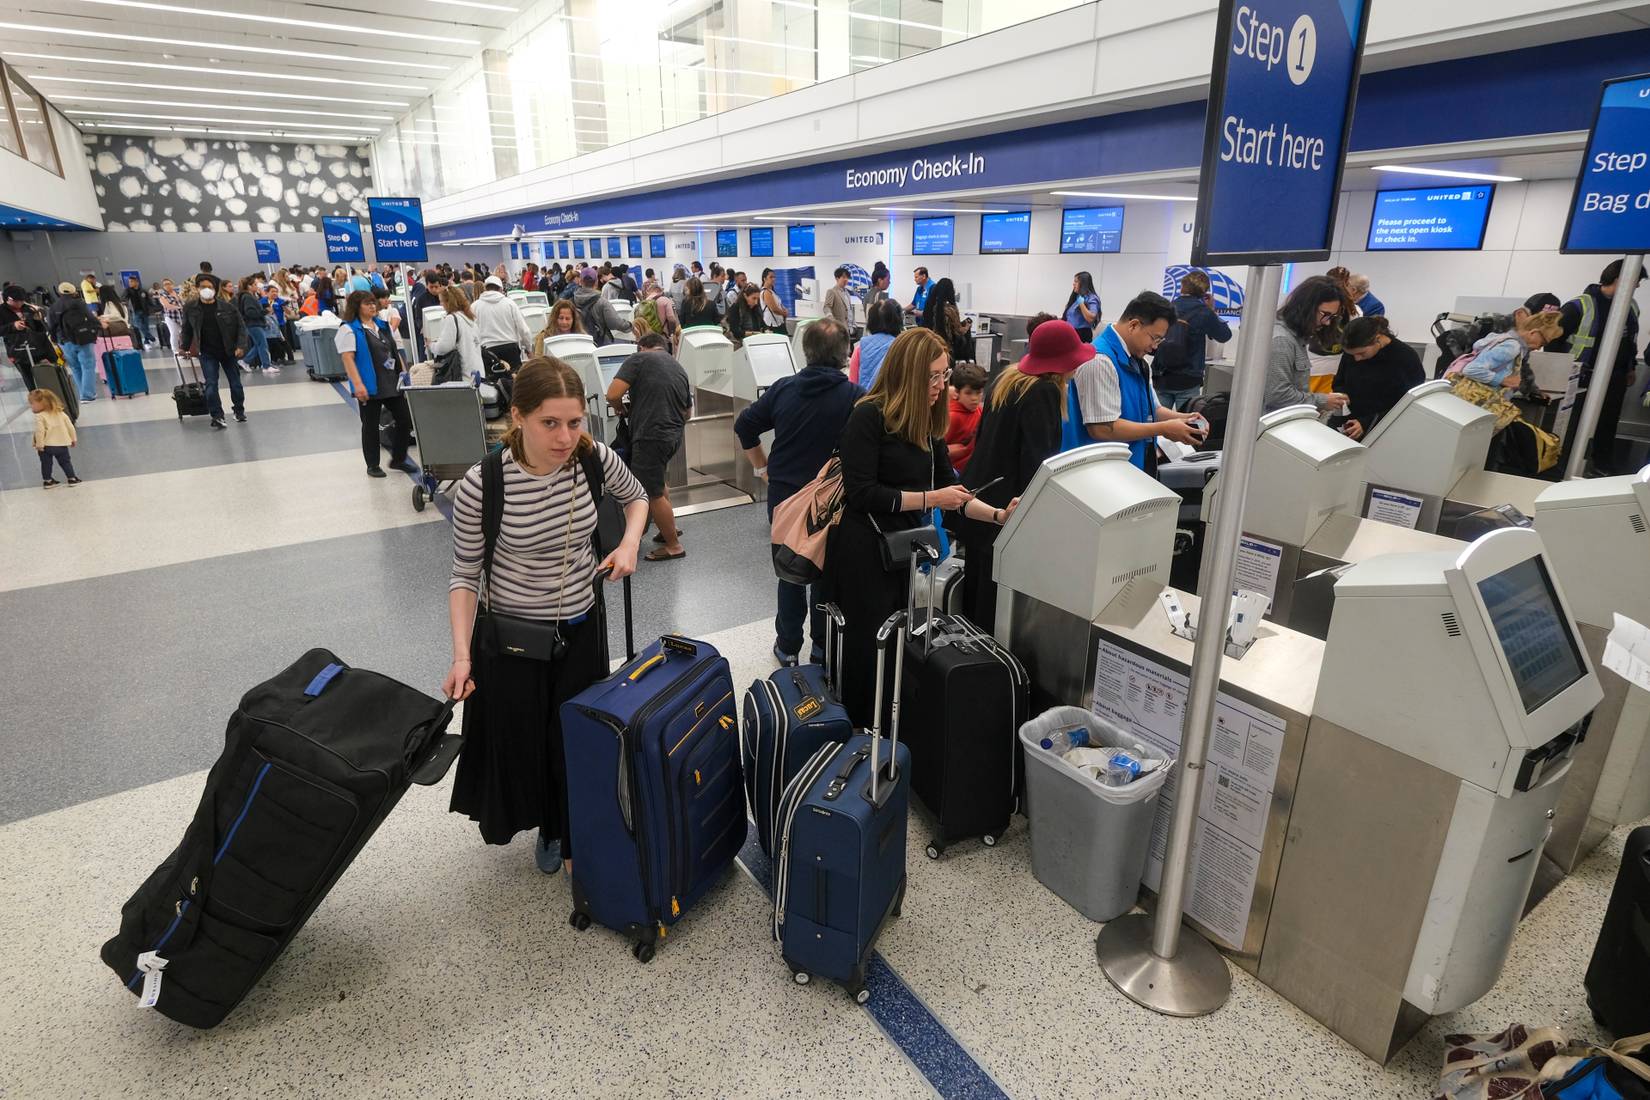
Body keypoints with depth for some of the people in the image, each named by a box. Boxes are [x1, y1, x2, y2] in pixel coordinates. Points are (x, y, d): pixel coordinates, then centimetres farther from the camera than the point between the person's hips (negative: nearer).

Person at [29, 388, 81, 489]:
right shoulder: (60, 413, 5)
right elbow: (70, 426, 8)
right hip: (61, 444, 4)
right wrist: (73, 439, 16)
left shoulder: (39, 417, -13)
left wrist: (39, 445, -14)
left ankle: (47, 481, 18)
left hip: (46, 446, -4)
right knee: (65, 462, 16)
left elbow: (39, 431, -20)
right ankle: (72, 478, 16)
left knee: (46, 463, 12)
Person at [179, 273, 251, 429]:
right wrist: (184, 348, 12)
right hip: (207, 353, 0)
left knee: (235, 383, 10)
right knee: (211, 385, -7)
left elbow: (240, 326, -5)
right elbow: (187, 329, 9)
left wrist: (241, 346, -14)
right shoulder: (190, 307, -3)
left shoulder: (227, 306, -9)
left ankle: (239, 411, 31)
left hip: (229, 351, 0)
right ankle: (217, 416, -1)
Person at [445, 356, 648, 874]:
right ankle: (543, 824, 48)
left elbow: (636, 496, 8)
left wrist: (630, 543, -11)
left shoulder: (595, 459, -15)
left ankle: (570, 839, 41)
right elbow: (465, 575, -11)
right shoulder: (482, 485, -23)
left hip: (582, 626, 2)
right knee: (519, 742, 15)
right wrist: (462, 655, -19)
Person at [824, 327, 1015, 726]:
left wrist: (999, 515, 0)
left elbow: (948, 488, 12)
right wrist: (929, 499, -18)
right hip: (864, 553, -7)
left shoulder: (928, 423, 8)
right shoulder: (869, 417, -14)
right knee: (868, 649, 4)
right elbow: (861, 494, -20)